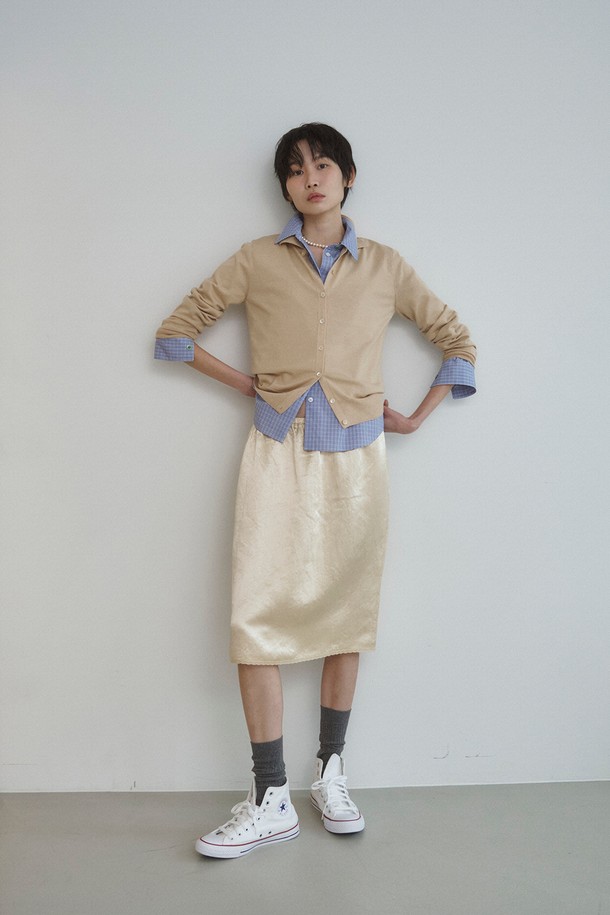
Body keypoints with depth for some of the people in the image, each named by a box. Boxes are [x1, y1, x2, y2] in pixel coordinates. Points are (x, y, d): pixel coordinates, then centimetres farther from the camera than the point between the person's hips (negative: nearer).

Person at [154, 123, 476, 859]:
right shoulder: (258, 261, 6)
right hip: (278, 452, -1)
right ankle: (271, 800, 2)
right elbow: (177, 329, 10)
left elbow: (457, 341, 14)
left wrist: (416, 419, 8)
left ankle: (331, 774, 23)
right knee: (258, 615, -7)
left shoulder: (383, 267, 8)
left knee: (345, 611, 7)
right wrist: (240, 382, 2)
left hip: (354, 454, 1)